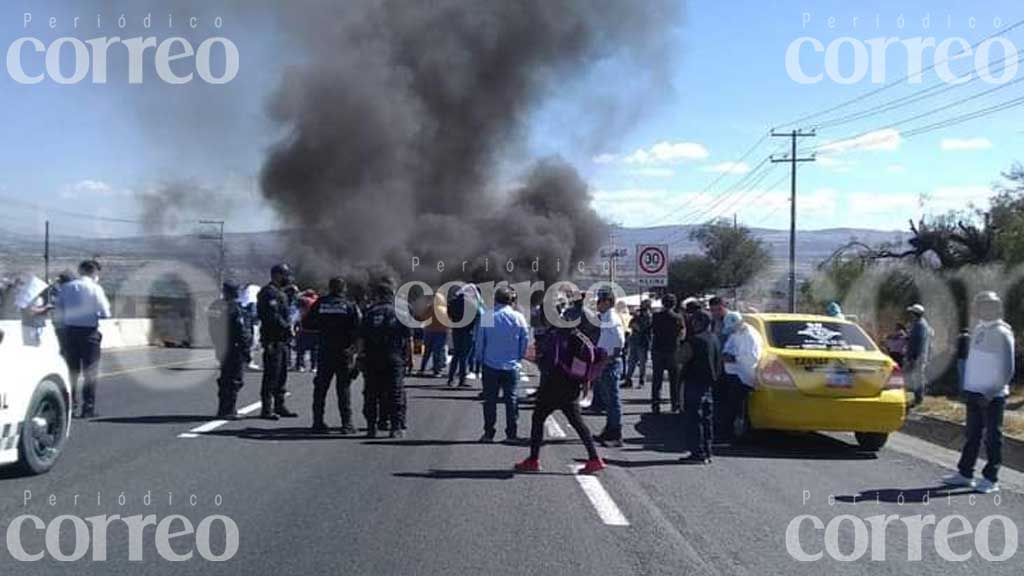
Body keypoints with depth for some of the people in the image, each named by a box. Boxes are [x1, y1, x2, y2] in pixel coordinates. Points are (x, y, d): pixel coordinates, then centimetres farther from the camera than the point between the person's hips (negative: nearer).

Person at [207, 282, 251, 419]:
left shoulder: (214, 307, 9)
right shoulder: (234, 308, -17)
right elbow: (241, 332, -17)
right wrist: (246, 350, -12)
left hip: (221, 350, 9)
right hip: (234, 350, -9)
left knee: (225, 380, 17)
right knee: (235, 381, -3)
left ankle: (222, 410, 23)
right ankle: (228, 411, -5)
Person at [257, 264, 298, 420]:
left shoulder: (281, 293, 21)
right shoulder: (270, 293, -12)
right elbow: (272, 316, -21)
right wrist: (287, 327, -15)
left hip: (283, 341, 10)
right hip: (273, 341, -10)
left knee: (281, 375, 14)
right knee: (271, 375, -7)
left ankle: (279, 406, 22)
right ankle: (267, 409, -4)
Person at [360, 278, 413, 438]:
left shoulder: (369, 312, 3)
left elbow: (361, 339, 0)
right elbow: (409, 339, -2)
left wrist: (360, 357, 6)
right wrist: (410, 357, 5)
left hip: (371, 359, 1)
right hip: (395, 359, -1)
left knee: (371, 394, 8)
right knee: (396, 394, 4)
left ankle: (371, 427, 9)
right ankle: (396, 427, 0)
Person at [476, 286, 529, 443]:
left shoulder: (487, 317, -7)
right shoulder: (518, 317, -5)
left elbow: (480, 341, -1)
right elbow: (525, 340, 1)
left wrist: (480, 358, 12)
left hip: (490, 365, 0)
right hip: (512, 366, 0)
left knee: (490, 400, 9)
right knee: (511, 399, 8)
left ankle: (488, 433, 10)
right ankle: (512, 434, 8)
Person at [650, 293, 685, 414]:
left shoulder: (656, 316, -2)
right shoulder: (678, 317, -6)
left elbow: (652, 332, 4)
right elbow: (682, 334, 0)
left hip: (657, 349, 1)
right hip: (673, 350, -1)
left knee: (656, 379, 5)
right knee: (674, 379, 9)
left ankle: (655, 405, 1)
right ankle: (675, 405, 10)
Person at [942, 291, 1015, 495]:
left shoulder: (1002, 333, -13)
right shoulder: (979, 329, 10)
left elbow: (1007, 370, -14)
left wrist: (991, 393, -16)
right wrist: (967, 386, 13)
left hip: (992, 397, -7)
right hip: (974, 393, 7)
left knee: (992, 437, 1)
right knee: (972, 436, 12)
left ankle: (991, 479, 6)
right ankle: (965, 473, 19)